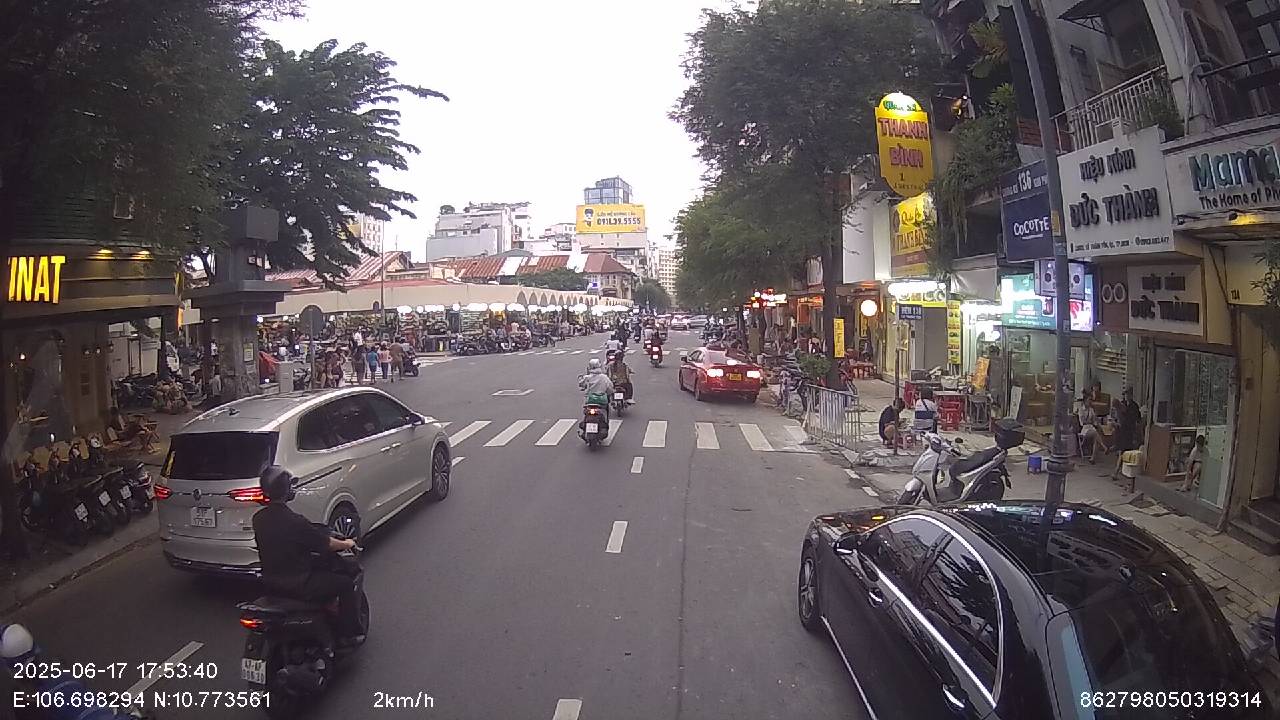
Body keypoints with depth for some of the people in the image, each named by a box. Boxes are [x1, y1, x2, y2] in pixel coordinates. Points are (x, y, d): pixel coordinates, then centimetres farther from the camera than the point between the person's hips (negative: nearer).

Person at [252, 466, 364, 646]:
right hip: (298, 584, -8)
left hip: (270, 582, 8)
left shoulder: (258, 519, -2)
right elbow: (326, 544, -13)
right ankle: (349, 633, 12)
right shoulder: (294, 522, -25)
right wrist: (346, 544, 7)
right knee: (346, 583, 5)